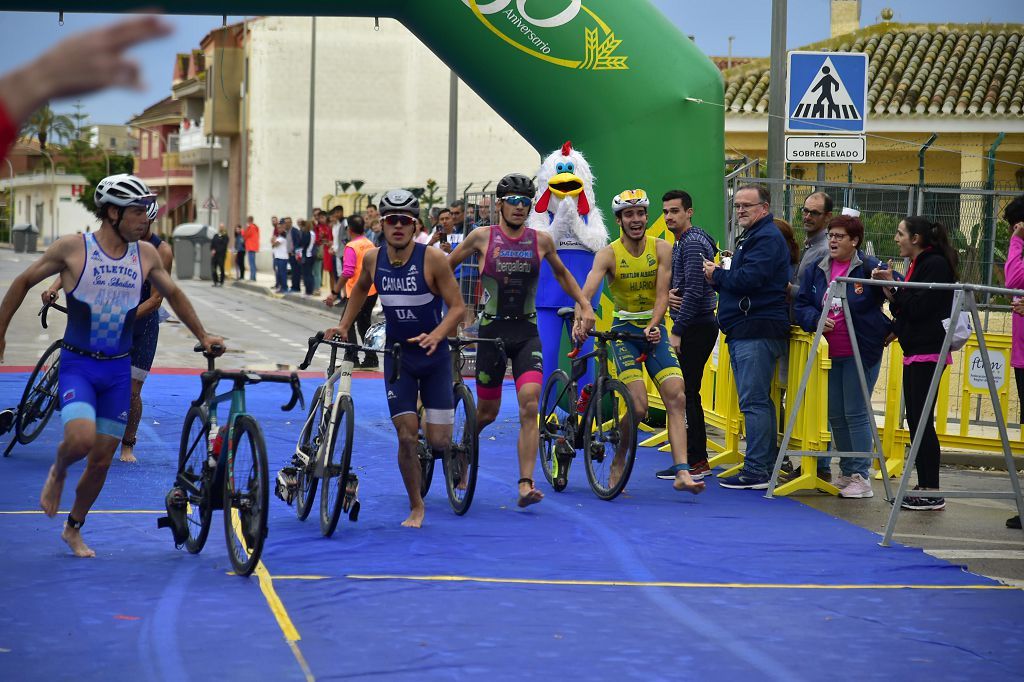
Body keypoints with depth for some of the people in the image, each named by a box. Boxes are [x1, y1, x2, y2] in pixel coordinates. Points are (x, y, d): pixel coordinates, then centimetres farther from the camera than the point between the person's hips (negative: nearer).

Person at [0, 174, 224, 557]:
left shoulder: (146, 255, 2)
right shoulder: (72, 248, -10)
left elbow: (173, 294, 20)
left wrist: (203, 337, 21)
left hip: (118, 370, 4)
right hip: (77, 364, -4)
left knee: (102, 461, 6)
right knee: (82, 438, -27)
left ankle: (74, 529, 27)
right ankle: (58, 472, 8)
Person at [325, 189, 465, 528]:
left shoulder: (432, 259, -17)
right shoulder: (372, 258, -5)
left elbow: (457, 306, -16)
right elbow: (360, 288, 18)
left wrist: (436, 335, -32)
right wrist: (344, 326, 9)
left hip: (434, 354, -2)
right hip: (396, 354, 2)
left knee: (438, 440, -7)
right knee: (406, 435, -7)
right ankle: (416, 507, 10)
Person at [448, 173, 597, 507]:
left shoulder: (541, 240, 2)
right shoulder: (482, 237, -4)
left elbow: (561, 273, 21)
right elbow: (446, 266, 8)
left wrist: (585, 305, 15)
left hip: (527, 332, 1)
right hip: (492, 330, -1)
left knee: (529, 407, -15)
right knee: (488, 412, 7)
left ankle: (525, 485, -17)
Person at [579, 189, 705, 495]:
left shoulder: (661, 249, -3)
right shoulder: (608, 254, -9)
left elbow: (662, 294, -10)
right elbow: (588, 290, -25)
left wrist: (653, 326, -28)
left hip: (655, 330, 3)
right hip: (624, 331, -3)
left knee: (677, 397, -12)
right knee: (638, 406, -15)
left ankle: (682, 473, -14)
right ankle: (618, 463, 8)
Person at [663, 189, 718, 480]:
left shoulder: (693, 243, -15)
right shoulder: (681, 243, 18)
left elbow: (694, 291, -22)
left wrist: (677, 331, -21)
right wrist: (668, 293, -2)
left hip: (696, 327, -11)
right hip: (695, 328, 11)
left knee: (684, 393, -9)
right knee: (688, 393, 13)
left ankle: (693, 462, -7)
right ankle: (699, 459, 18)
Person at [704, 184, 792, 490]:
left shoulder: (767, 238, -11)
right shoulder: (751, 237, 24)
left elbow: (748, 278, -22)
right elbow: (738, 278, 23)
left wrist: (716, 275, -5)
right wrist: (720, 274, 2)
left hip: (758, 330, -11)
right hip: (744, 331, 11)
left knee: (753, 401, -12)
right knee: (759, 400, 13)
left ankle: (756, 470, -13)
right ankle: (768, 463, 18)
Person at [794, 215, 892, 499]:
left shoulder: (869, 267, -8)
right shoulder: (816, 270, 8)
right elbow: (802, 305, 3)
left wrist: (893, 329, -12)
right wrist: (816, 320, -14)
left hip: (861, 353, -6)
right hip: (830, 354, 6)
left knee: (856, 413, -6)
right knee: (835, 415, 11)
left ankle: (861, 477, -1)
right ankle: (847, 473, 23)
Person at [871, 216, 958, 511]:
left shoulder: (936, 265, -11)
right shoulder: (917, 266, 18)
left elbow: (920, 307, -18)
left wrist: (893, 288, -10)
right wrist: (891, 294, 4)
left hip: (928, 353, -10)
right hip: (914, 352, 10)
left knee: (922, 421, -10)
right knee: (915, 420, 9)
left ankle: (932, 492, -9)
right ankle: (924, 486, 13)